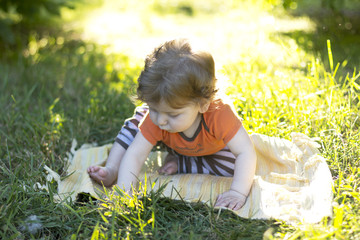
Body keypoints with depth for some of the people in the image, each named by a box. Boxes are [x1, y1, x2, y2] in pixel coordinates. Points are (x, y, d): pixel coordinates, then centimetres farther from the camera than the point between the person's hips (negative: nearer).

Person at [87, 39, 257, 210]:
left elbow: (246, 153, -46)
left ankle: (178, 163, -10)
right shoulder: (155, 119, -38)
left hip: (214, 148, -1)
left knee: (230, 168, -27)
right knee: (139, 118, -15)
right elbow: (134, 154, -38)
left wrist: (238, 192, -56)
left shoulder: (219, 115, -47)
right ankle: (111, 171, -11)